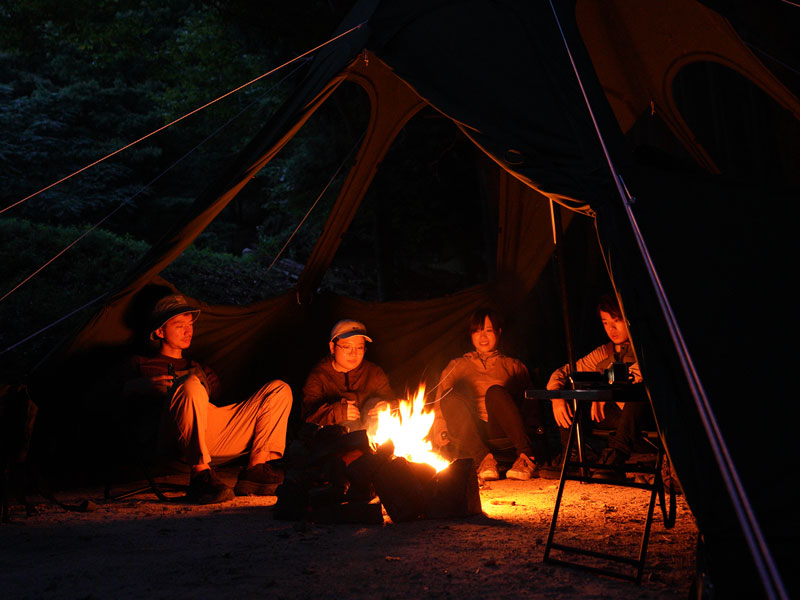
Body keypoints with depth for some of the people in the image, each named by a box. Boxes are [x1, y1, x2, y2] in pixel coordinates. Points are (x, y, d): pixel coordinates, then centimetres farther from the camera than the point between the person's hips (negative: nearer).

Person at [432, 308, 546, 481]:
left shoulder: (514, 366, 24)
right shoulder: (457, 366, 24)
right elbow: (439, 406, 16)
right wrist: (442, 434, -1)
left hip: (502, 433, -1)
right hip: (469, 438, 1)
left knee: (495, 392, -30)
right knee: (450, 397, -28)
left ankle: (525, 456, -34)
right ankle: (483, 458, -38)